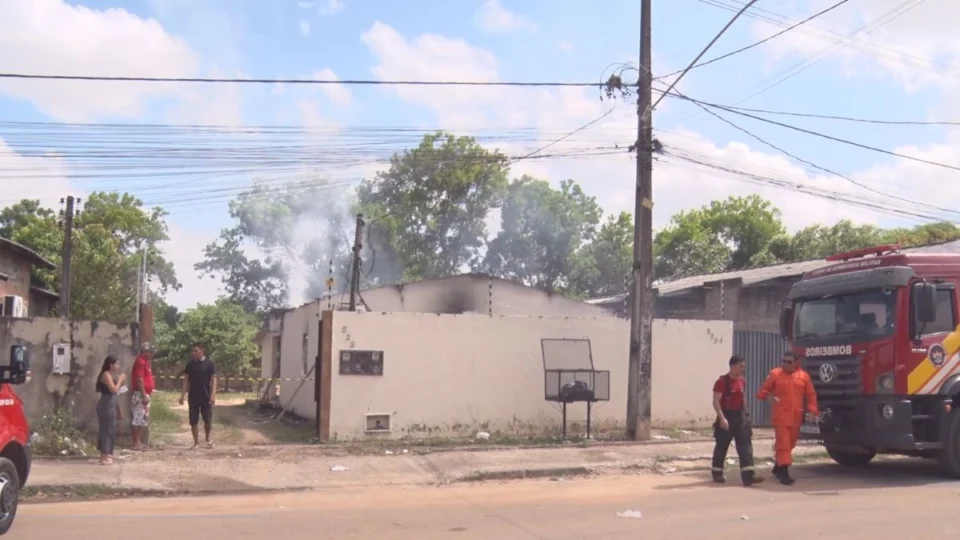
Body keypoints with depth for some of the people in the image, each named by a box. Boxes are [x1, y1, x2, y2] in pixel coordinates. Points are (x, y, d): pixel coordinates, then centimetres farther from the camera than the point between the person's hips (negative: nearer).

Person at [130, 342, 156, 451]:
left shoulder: (145, 361, 17)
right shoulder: (140, 361, -14)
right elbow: (139, 380, -21)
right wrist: (144, 395, -23)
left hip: (145, 394, 10)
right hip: (140, 395, -10)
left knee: (144, 420, 12)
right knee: (138, 419, -7)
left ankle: (140, 442, 16)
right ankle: (137, 443, -5)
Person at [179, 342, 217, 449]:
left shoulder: (209, 364, -3)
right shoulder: (189, 365, 6)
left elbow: (213, 380, -6)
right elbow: (186, 380, 7)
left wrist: (213, 395, -15)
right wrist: (183, 395, 0)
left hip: (206, 397, -3)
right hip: (193, 397, 3)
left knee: (208, 420, 0)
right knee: (193, 421, 2)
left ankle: (208, 438, 24)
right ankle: (196, 442, 12)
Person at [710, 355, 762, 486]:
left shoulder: (742, 381, 8)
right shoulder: (722, 381, -14)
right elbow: (716, 401, -17)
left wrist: (745, 414, 17)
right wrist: (722, 418, -25)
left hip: (740, 416, 6)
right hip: (727, 416, -6)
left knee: (745, 446, -4)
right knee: (722, 446, 6)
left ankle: (748, 476, -8)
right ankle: (717, 473, 21)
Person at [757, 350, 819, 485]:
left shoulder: (803, 376, 6)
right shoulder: (775, 374, 1)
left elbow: (811, 395, 8)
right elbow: (764, 389, 4)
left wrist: (812, 411, -1)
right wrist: (768, 395, -18)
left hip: (796, 417, 4)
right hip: (780, 417, -3)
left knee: (790, 443, 14)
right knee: (783, 443, -10)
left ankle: (778, 467, 32)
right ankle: (784, 472, -12)